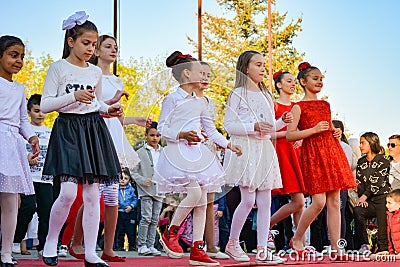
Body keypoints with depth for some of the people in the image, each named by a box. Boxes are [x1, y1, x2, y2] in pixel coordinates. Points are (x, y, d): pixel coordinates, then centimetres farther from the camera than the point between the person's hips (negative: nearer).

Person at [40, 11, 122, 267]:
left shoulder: (96, 72, 14)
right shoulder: (58, 68, -1)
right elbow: (45, 105, -5)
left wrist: (109, 109, 6)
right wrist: (74, 96, -17)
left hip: (94, 129, 5)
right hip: (68, 129, -5)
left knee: (92, 193, 1)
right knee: (68, 192, -15)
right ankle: (51, 241, 8)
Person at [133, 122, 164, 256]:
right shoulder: (141, 152, 1)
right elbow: (134, 171, 0)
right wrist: (143, 180, -15)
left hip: (159, 190, 4)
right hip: (146, 190, -4)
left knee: (155, 219, 6)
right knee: (146, 217, -11)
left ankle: (150, 245, 11)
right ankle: (141, 246, -4)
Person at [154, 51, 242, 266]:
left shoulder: (199, 103, 17)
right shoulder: (172, 99, -4)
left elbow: (211, 130, 21)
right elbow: (162, 128, -7)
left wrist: (229, 145, 11)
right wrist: (183, 135, -20)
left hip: (197, 153, 7)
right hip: (178, 153, -7)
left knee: (202, 200, 2)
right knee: (194, 193, -21)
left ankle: (197, 249, 6)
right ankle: (170, 233, 1)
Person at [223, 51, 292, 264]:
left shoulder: (266, 95, 20)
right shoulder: (238, 94, -1)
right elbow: (229, 125, -8)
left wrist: (282, 122, 6)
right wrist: (254, 127, -19)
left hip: (265, 149, 7)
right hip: (245, 149, -7)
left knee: (265, 202, 1)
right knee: (248, 200, -10)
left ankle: (262, 250, 1)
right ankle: (232, 243, 8)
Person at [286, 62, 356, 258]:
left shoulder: (325, 105, 19)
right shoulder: (298, 107, -1)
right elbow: (289, 135, -8)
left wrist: (336, 131, 8)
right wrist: (314, 129, -15)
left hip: (332, 151, 6)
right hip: (312, 154, -6)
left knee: (334, 201, 1)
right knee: (319, 202, -12)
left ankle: (335, 248, 2)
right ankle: (297, 239, 8)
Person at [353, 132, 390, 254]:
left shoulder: (383, 160, -1)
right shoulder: (361, 162, 16)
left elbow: (378, 182, -10)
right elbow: (359, 182, 11)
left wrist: (365, 196, -15)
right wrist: (362, 198, -5)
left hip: (382, 198, -4)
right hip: (369, 200, 4)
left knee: (383, 231, -13)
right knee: (357, 211, -26)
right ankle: (365, 245, -17)